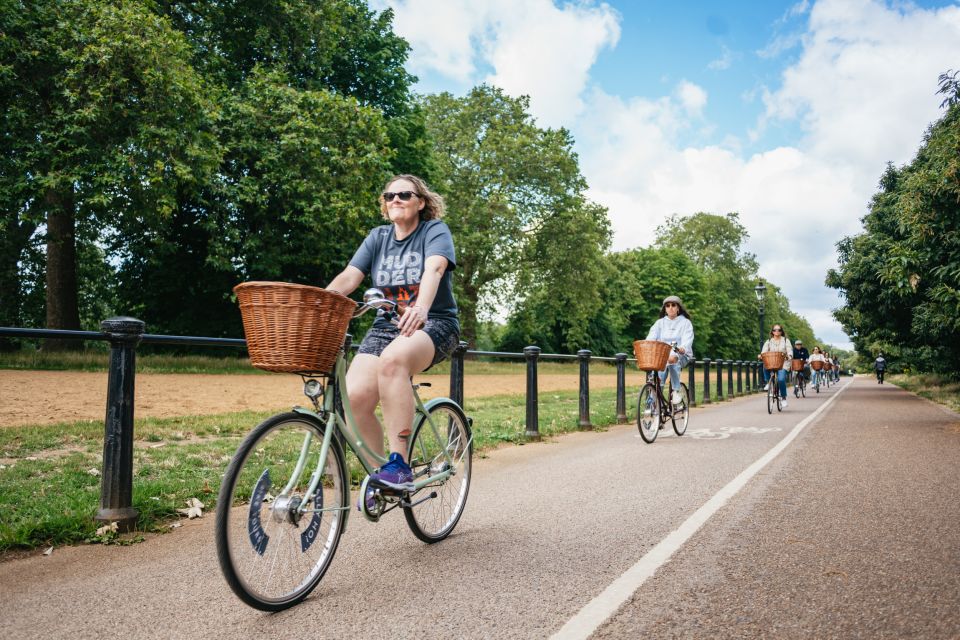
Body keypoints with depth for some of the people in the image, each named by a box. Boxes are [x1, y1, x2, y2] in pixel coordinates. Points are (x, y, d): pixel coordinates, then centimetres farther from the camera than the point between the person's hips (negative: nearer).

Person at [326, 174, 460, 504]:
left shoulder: (435, 230, 0)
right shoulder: (378, 236, 13)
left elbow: (434, 269, -21)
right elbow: (349, 276, 1)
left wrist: (420, 308, -41)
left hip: (433, 324, -4)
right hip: (386, 325, 4)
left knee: (393, 359, -38)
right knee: (355, 396, -20)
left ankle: (399, 466, -32)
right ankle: (378, 472, 2)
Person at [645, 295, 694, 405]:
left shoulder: (685, 322, 5)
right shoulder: (660, 323, 13)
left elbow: (687, 340, -12)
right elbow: (651, 337, -3)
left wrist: (682, 349, -36)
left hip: (681, 356, -3)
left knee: (672, 359, -37)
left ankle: (676, 391, -29)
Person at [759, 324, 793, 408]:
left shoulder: (785, 340, 10)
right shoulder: (769, 341, 12)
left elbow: (789, 350, -2)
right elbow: (764, 350, -2)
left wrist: (789, 355, -25)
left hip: (783, 364, -2)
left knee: (781, 379, -24)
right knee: (765, 366, -34)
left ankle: (784, 398, -5)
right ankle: (768, 382, -9)